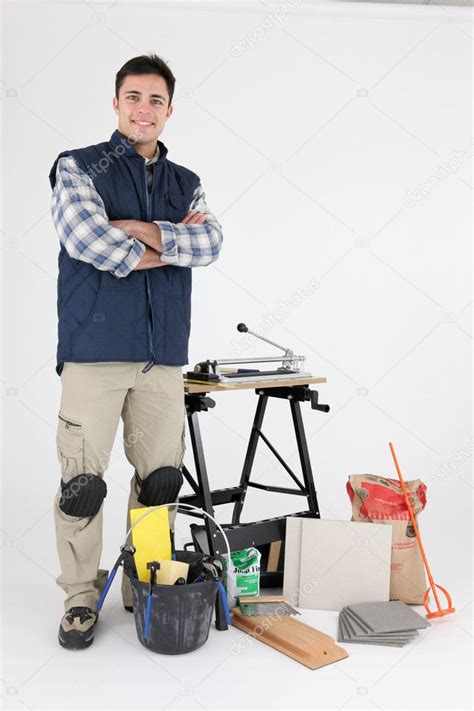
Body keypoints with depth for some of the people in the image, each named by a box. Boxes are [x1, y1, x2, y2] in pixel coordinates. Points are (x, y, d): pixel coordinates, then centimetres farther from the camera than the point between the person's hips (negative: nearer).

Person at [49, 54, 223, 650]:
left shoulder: (185, 183, 18)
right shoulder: (78, 168, 5)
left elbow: (210, 242, 0)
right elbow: (83, 236, -14)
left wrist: (145, 232, -13)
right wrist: (172, 245, -5)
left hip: (163, 355, 4)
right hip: (94, 351, -3)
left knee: (160, 481, 8)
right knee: (83, 482, -2)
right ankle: (80, 596, 15)